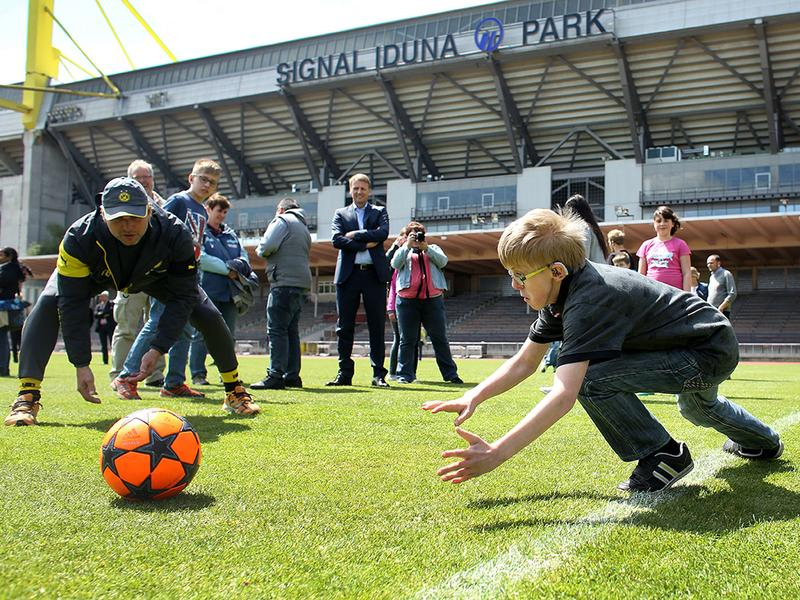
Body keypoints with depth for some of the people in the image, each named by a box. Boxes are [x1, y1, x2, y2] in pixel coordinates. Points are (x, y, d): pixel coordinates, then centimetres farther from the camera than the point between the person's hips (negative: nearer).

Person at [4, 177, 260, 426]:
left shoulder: (175, 234, -37)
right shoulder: (80, 236, -39)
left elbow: (183, 296, -30)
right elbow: (72, 303, -34)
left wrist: (157, 349, -37)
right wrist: (81, 365, -37)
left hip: (154, 275, 1)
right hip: (97, 275, -1)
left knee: (209, 316, -13)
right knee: (47, 305, -29)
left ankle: (235, 391, 9)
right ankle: (27, 397, -21)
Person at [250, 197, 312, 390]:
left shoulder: (283, 220, 0)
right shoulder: (304, 228, 27)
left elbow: (268, 246, -14)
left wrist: (260, 250, 8)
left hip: (285, 282, -9)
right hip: (302, 284, 9)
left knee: (277, 329, -10)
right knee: (291, 331, 11)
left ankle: (276, 376, -14)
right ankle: (292, 376, 10)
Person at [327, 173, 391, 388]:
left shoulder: (379, 212, 14)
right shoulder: (341, 214, 14)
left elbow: (383, 233, -7)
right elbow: (337, 240, -3)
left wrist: (355, 235, -7)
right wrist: (366, 244, -9)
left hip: (374, 274, -1)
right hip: (348, 274, 1)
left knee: (377, 326, -1)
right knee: (344, 327, 3)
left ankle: (378, 374, 3)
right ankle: (344, 373, 9)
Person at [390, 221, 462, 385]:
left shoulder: (433, 248, 20)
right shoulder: (403, 250, 18)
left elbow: (443, 261, 1)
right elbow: (395, 264, -2)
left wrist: (426, 248, -8)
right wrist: (407, 246, -8)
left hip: (433, 299, 1)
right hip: (407, 300, -1)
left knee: (440, 338, 0)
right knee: (407, 340, 1)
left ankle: (450, 374, 3)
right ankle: (405, 374, 4)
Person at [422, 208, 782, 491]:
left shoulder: (589, 300, -34)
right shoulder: (562, 290, -5)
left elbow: (564, 395, -44)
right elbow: (525, 361, -2)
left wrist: (497, 453, -48)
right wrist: (472, 398, -16)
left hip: (711, 353, -10)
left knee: (592, 378, -26)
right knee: (695, 406, 41)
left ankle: (662, 455, -5)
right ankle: (761, 442, 71)